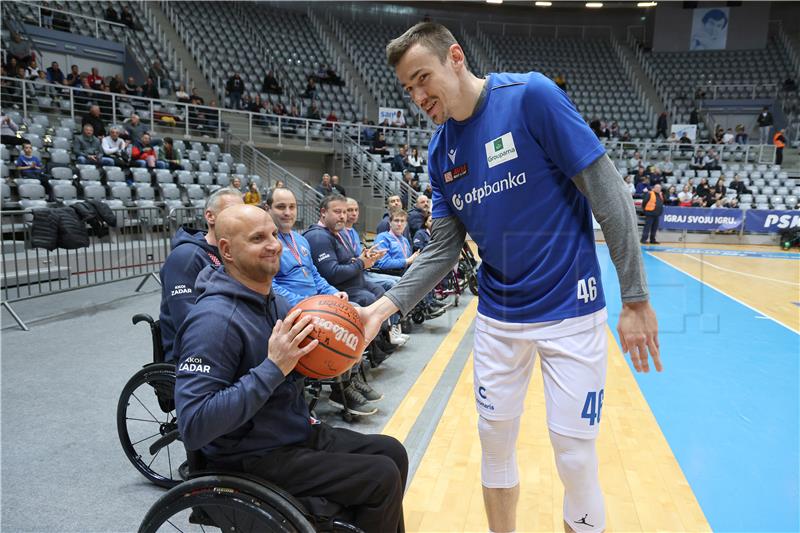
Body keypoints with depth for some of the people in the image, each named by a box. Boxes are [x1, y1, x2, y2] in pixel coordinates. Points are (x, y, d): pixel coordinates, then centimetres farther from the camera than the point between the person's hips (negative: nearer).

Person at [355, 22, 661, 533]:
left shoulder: (531, 95, -14)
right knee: (495, 442, 15)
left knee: (575, 456, 3)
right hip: (497, 315, 5)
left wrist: (635, 297, -14)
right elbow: (443, 250, 4)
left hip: (568, 308, -5)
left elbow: (609, 193, -14)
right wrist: (383, 307, -9)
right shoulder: (440, 151, 3)